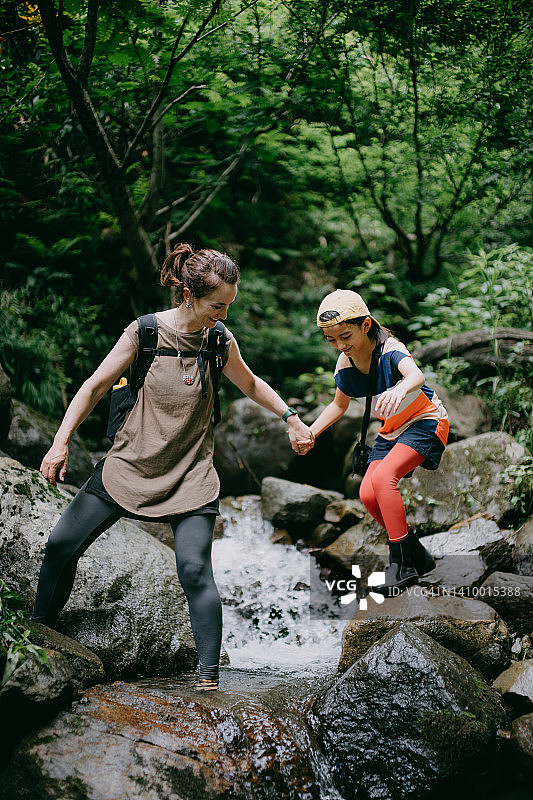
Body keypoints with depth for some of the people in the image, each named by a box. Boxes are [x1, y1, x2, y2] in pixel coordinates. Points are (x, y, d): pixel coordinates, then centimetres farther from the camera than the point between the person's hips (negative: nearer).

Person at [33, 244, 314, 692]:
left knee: (194, 568, -15)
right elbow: (96, 386, -2)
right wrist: (61, 442, -6)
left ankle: (210, 673, -3)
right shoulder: (145, 332, -9)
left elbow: (250, 385, 17)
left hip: (190, 474, 0)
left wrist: (291, 417, 15)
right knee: (61, 546, -1)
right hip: (129, 464, 1)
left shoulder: (220, 341, -4)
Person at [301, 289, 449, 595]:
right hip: (392, 429, 8)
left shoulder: (390, 351, -27)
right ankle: (419, 557, 9)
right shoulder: (345, 364, -7)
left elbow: (416, 375, -50)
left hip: (424, 422, -8)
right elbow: (339, 404, 11)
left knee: (382, 478, -28)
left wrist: (400, 389, -73)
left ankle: (402, 562, -17)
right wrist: (310, 432, 0)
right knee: (368, 494, -7)